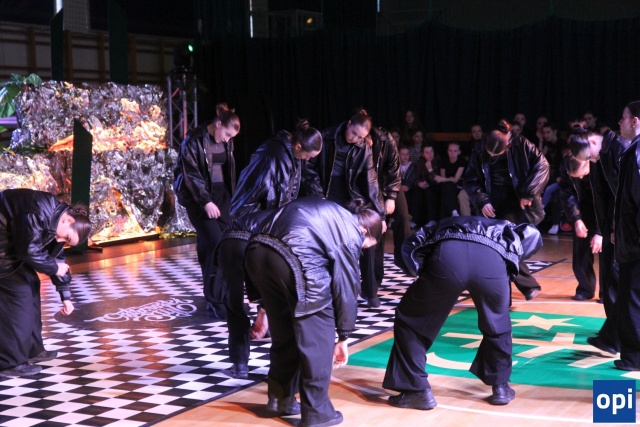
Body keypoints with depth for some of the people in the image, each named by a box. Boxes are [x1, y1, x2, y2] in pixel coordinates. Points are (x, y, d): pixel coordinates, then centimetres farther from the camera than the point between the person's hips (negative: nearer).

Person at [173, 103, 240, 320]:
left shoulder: (226, 142, 8)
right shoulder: (194, 141, -12)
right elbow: (192, 175, -15)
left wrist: (230, 198, 16)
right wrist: (206, 202, -19)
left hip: (220, 195, 7)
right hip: (199, 198, -7)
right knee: (214, 243, -14)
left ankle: (225, 295, 7)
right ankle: (215, 301, -6)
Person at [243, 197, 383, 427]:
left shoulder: (329, 214, 35)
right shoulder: (351, 233, 15)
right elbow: (346, 286, 14)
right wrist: (343, 337, 24)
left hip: (257, 251, 8)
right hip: (295, 256, -7)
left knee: (284, 328, 24)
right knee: (318, 334, 9)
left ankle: (280, 398, 35)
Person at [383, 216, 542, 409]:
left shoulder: (444, 225, 44)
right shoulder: (503, 228, 45)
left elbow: (411, 245, 24)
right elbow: (532, 235, 25)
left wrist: (423, 274, 26)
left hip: (448, 255, -1)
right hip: (493, 259, 1)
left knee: (409, 320, 21)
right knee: (497, 326, 32)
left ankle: (418, 391, 19)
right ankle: (501, 388, 37)